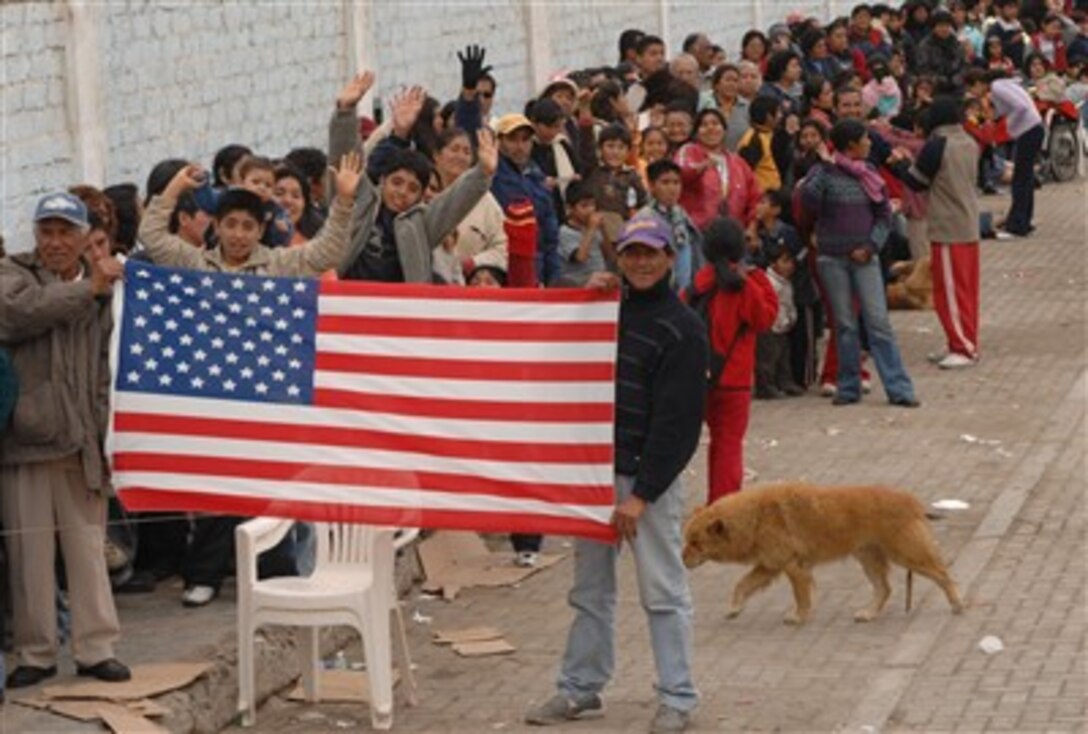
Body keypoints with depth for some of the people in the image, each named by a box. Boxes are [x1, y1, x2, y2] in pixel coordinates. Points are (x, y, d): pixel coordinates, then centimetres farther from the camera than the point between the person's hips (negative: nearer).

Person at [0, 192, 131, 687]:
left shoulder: (101, 287, 12)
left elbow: (110, 363, 12)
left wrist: (104, 429, 2)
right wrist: (88, 290, -18)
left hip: (81, 440, 2)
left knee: (88, 547, 5)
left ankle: (96, 648, 10)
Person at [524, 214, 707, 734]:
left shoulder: (682, 329, -8)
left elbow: (676, 419, -13)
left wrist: (642, 493, -17)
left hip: (649, 477, -6)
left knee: (663, 590, -1)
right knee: (590, 588, 12)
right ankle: (580, 688, 21)